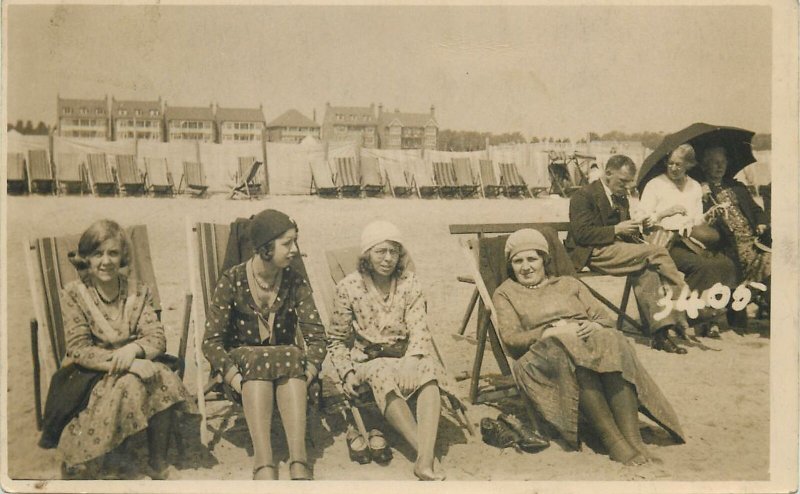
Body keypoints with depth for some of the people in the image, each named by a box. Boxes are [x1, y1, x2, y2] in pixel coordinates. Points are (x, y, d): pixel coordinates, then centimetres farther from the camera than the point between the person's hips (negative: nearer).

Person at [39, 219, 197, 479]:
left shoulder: (138, 291, 3)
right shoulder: (73, 294, -6)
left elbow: (158, 338, -5)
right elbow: (78, 350, -14)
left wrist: (133, 349, -29)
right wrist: (125, 362, -29)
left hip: (135, 364, 3)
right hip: (89, 375, -3)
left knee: (163, 378, -28)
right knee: (128, 384, -34)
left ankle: (158, 465, -16)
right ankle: (109, 461, -12)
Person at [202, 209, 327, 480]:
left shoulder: (296, 283, 0)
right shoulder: (232, 281, -6)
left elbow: (316, 337, -5)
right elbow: (212, 341, -9)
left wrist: (307, 375, -24)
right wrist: (236, 380, -26)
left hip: (287, 365, 2)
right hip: (242, 362, -1)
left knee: (294, 357, -34)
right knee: (258, 360, -36)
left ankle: (299, 462, -46)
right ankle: (264, 465, -47)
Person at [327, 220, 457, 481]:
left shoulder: (408, 282, 2)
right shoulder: (348, 287, -2)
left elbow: (419, 328, -9)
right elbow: (337, 339, 5)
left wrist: (410, 361, -28)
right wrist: (347, 372, -12)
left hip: (404, 358, 2)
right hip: (368, 360, -1)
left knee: (428, 369, -32)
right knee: (383, 375, -36)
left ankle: (425, 460, -46)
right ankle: (424, 451, -41)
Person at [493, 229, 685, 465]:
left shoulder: (569, 284, 28)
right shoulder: (505, 293, 19)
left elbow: (605, 318, 17)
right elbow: (511, 339, 3)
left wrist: (593, 326, -8)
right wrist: (550, 332, -14)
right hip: (544, 352, -2)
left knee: (613, 342, -33)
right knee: (569, 354, -38)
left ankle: (633, 438, -42)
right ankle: (613, 441, -42)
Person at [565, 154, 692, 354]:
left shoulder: (621, 197, 22)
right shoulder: (583, 195, -4)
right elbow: (581, 234, -14)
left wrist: (633, 232, 4)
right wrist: (616, 229, -17)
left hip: (618, 249, 8)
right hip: (594, 253, -8)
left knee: (646, 271, -26)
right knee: (657, 253, -22)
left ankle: (659, 332, -27)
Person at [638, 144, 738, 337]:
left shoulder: (695, 186, 23)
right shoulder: (655, 185, 6)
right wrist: (665, 213, -15)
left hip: (692, 241, 5)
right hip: (667, 242, -5)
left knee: (726, 264, -22)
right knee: (702, 266, -31)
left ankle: (712, 313, -19)